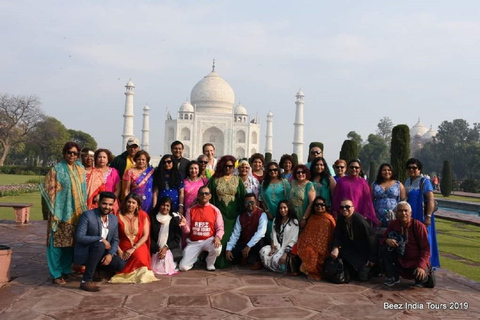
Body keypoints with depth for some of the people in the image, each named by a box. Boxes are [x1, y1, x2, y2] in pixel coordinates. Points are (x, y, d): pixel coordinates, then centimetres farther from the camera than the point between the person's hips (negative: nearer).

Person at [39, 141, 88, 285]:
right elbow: (49, 189, -6)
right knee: (58, 242, -1)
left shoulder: (81, 169, 11)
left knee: (71, 242, 10)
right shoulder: (56, 169, -4)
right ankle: (56, 274, 8)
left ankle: (66, 270, 22)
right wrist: (53, 209, -12)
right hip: (61, 212, -5)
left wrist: (83, 209, 12)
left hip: (76, 212, 5)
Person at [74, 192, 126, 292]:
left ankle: (97, 268, 15)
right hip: (83, 253, -6)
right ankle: (86, 280, -26)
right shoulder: (87, 215, -16)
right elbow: (79, 237, -22)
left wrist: (110, 254, -13)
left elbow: (115, 240, 5)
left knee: (120, 264, -15)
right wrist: (101, 239, -26)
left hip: (101, 253, 6)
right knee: (99, 245, -36)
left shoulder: (114, 219, 2)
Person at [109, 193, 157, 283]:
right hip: (123, 248, 0)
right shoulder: (118, 215, 0)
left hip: (139, 247, 0)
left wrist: (133, 249, -14)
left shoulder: (143, 215, 1)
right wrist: (119, 251, -15)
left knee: (139, 255, -30)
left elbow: (145, 236, -4)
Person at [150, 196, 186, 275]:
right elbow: (150, 237, 1)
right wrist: (158, 249, -12)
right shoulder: (153, 218, 3)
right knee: (156, 268, -19)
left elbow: (177, 238, 0)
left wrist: (166, 247, -13)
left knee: (168, 268, -21)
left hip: (171, 250, -1)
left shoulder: (175, 219, 2)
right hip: (156, 250, 1)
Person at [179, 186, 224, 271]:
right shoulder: (190, 210, 2)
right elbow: (187, 230, 0)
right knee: (183, 267, -14)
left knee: (217, 248, -37)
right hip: (193, 242, 1)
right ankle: (196, 258, 23)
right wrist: (184, 225, -23)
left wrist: (217, 237, -25)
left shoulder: (215, 210, -2)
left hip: (209, 240, -1)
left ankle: (210, 263, 0)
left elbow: (220, 228, -4)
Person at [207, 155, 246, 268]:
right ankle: (219, 261, 7)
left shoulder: (237, 180, 8)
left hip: (233, 214, 1)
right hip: (219, 213, -1)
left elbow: (243, 197, 7)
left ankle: (229, 260, 17)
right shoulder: (215, 179, 5)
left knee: (231, 237, 3)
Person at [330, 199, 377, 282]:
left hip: (365, 252, -5)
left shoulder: (360, 220, -26)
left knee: (363, 277, -15)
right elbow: (337, 235, -3)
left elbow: (371, 238, -22)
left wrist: (372, 258, -19)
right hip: (351, 249, 6)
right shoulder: (341, 219, -7)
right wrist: (335, 248, -23)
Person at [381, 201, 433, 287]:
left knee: (421, 277, -31)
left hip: (416, 262, -3)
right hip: (400, 261, 3)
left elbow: (426, 249, -15)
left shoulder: (419, 226, -15)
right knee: (385, 249, -20)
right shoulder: (393, 224, -5)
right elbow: (383, 239, 2)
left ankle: (425, 275, 11)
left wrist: (421, 266, -29)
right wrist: (387, 240, -25)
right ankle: (393, 277, -5)